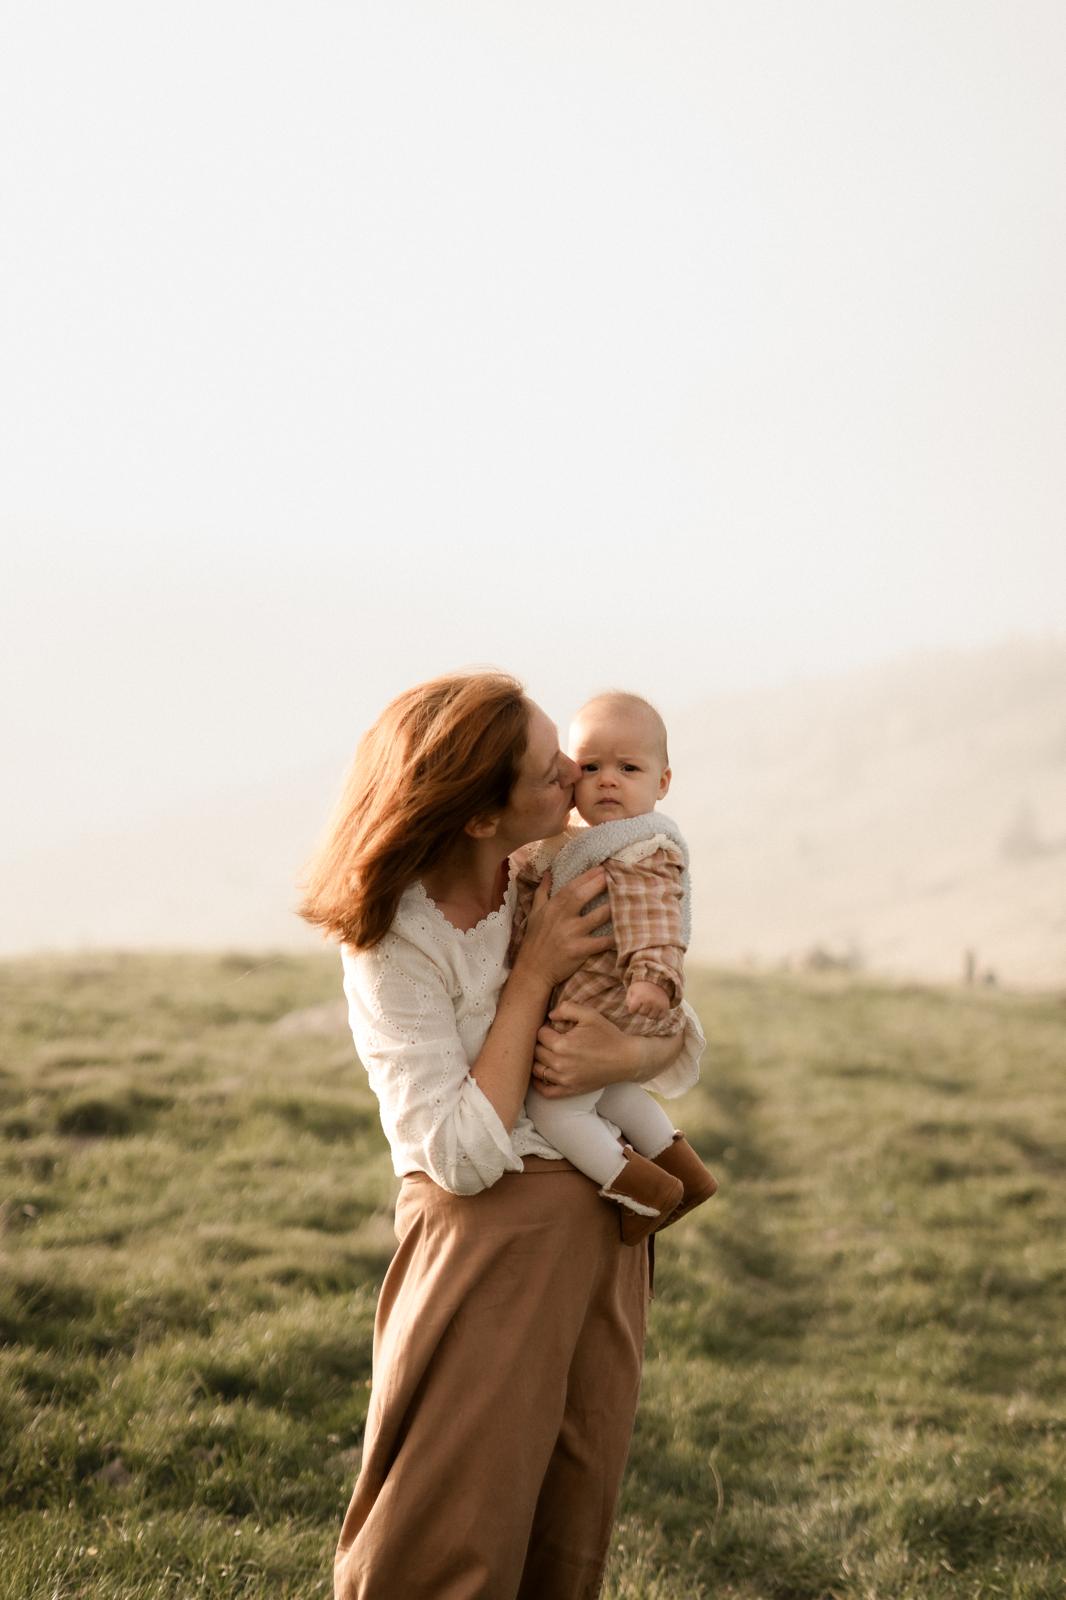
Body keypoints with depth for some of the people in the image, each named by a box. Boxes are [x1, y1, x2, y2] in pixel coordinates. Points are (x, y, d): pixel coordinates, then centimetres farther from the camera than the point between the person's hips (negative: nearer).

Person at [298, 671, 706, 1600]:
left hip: (603, 1235, 6)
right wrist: (534, 976, -19)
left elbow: (684, 1049, 6)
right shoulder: (396, 941, -13)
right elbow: (463, 1156, -19)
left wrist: (625, 1055, -18)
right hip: (485, 1242, -6)